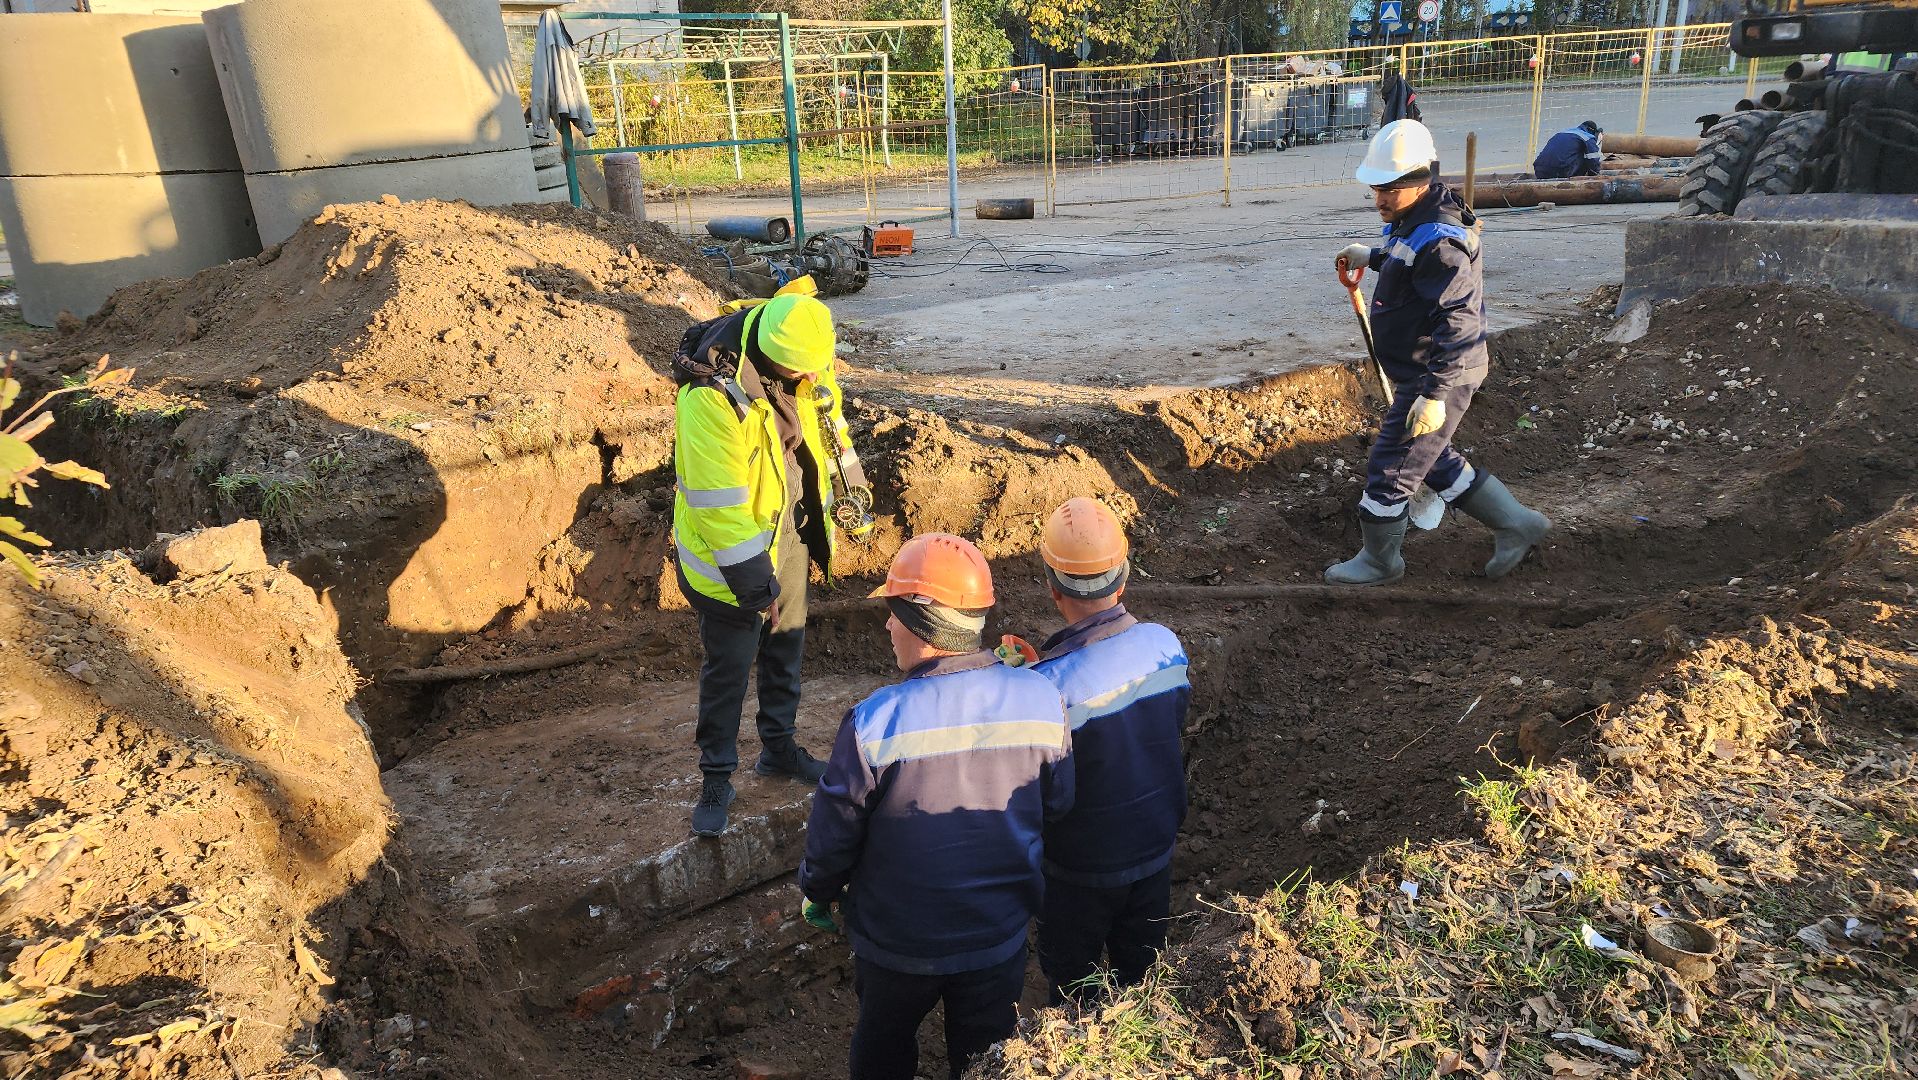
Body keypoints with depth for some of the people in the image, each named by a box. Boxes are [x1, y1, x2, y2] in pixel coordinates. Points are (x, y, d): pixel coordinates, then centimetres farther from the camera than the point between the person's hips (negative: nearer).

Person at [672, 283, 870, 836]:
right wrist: (753, 583, -24)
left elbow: (830, 423, 12)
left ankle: (780, 748, 41)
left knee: (786, 647, 21)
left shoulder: (805, 368, -9)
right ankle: (716, 779, 23)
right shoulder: (712, 395, -31)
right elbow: (718, 503, -29)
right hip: (734, 551, -7)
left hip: (791, 533, 7)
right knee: (729, 666, 5)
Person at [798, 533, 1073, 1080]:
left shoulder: (875, 723, -28)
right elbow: (1056, 805, -3)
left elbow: (834, 832, -14)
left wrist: (817, 892, 5)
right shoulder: (1040, 698, -18)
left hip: (899, 945, -2)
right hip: (1001, 935, 2)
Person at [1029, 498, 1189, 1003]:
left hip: (1082, 866, -5)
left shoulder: (1050, 683, -33)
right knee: (1143, 970, 28)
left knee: (1072, 984, 21)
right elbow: (1174, 732, 0)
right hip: (1155, 846, 5)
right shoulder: (1165, 645, -15)